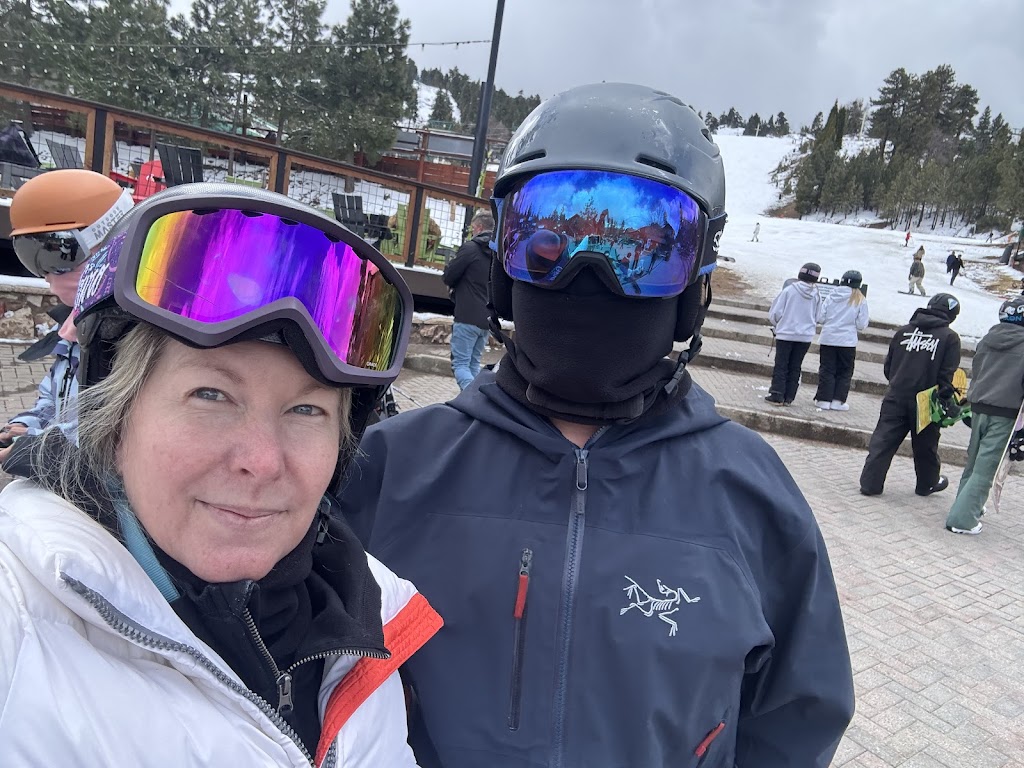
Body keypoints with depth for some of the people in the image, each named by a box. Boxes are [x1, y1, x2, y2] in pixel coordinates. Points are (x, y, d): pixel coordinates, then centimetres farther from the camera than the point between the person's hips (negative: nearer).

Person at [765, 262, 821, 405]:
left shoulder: (790, 290, -10)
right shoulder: (817, 295, -2)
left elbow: (775, 313, -7)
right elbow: (818, 318, 6)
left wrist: (776, 325, 11)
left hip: (786, 333, -3)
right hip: (806, 336, 3)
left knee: (781, 365, 3)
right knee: (795, 368, 10)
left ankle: (777, 395, -1)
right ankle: (788, 397, 10)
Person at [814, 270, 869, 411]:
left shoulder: (832, 296, -1)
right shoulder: (860, 301, -5)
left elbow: (820, 318, -1)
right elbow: (861, 325, -5)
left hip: (827, 339, 1)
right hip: (847, 342, -1)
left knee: (826, 370, 9)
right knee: (844, 372, 10)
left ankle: (824, 399, 8)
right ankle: (837, 401, 8)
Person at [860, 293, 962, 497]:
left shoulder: (903, 331, 7)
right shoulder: (950, 338, -5)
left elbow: (888, 366, 12)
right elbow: (947, 375, -9)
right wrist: (946, 400, -1)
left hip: (896, 398, 2)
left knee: (883, 440, 3)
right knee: (925, 445, 15)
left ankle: (870, 482, -1)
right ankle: (927, 483, 33)